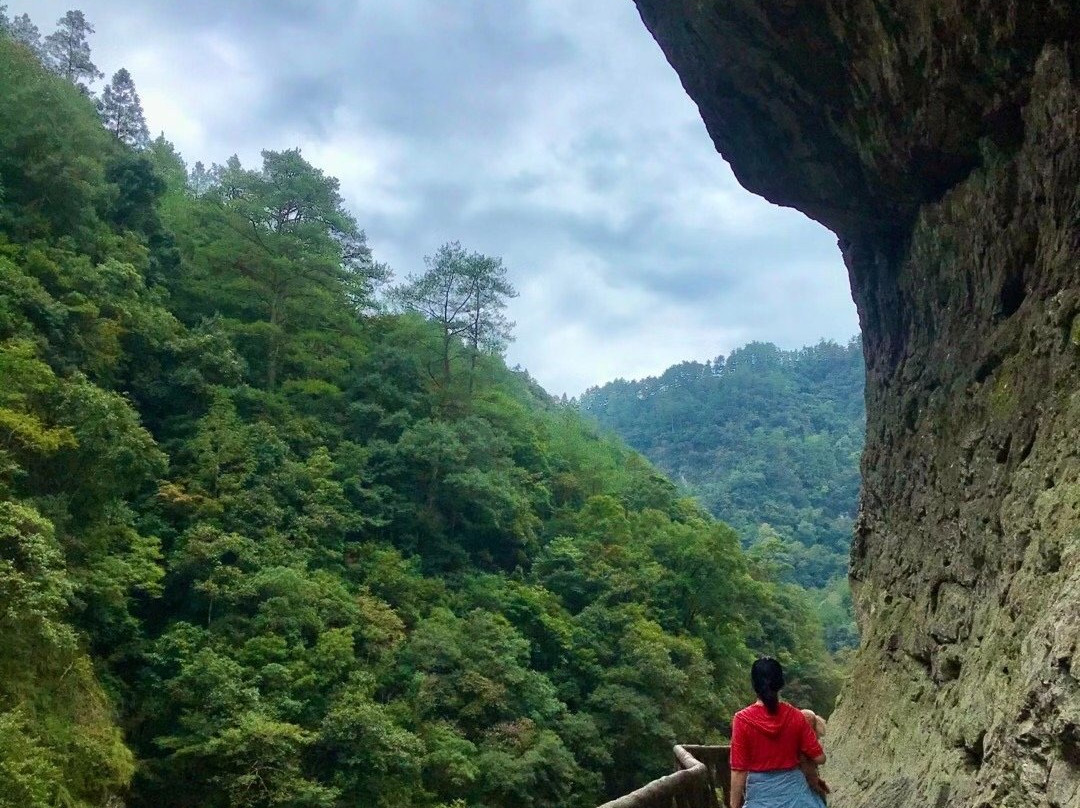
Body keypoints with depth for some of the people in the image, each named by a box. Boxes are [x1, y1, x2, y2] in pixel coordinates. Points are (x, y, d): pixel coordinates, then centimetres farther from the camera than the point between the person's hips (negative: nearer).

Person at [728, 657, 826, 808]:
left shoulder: (743, 720, -14)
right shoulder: (796, 716, -7)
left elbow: (739, 770, -12)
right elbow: (819, 758, -2)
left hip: (762, 793, -2)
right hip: (793, 790, 2)